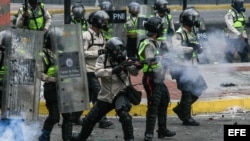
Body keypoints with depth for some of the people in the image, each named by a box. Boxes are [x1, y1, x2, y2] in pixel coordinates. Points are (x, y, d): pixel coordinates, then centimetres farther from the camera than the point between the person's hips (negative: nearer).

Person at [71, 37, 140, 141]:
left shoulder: (124, 59, -6)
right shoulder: (102, 59, -5)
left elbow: (133, 72, -17)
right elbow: (98, 72, -21)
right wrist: (113, 70, -35)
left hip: (120, 94, -2)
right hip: (105, 96, 2)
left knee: (124, 115, -33)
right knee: (90, 119, 14)